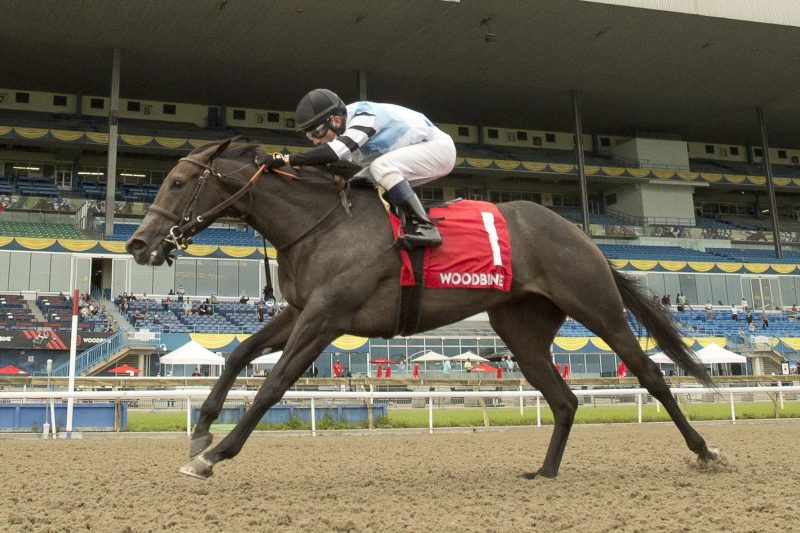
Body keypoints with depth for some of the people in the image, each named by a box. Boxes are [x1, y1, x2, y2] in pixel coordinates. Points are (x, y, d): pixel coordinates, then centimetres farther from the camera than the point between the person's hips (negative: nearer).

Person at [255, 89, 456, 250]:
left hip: (438, 147, -9)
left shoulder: (364, 115, -29)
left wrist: (286, 159, -48)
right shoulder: (342, 131, -3)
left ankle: (425, 227, -29)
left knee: (381, 167, -31)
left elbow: (337, 150, -44)